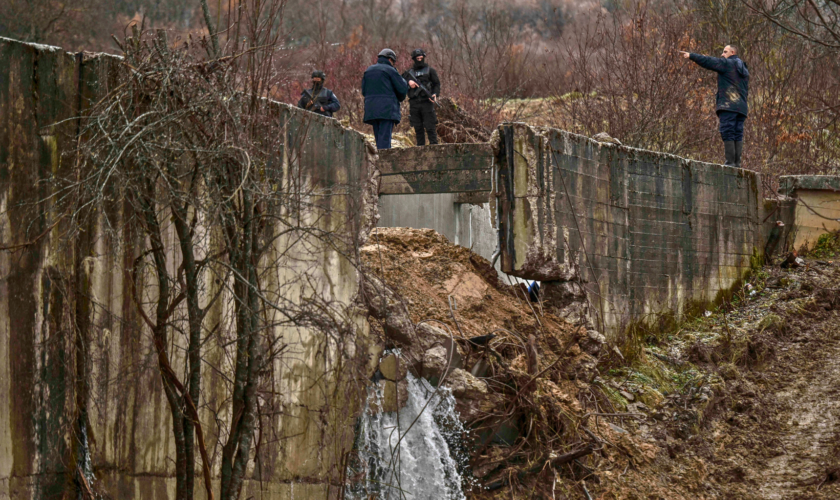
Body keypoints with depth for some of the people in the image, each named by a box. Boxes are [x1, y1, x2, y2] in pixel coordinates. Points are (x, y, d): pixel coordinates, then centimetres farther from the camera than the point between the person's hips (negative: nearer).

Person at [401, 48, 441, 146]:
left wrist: (435, 94, -13)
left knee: (430, 127, -9)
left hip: (427, 102, -3)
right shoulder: (409, 72, 18)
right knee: (418, 129, 4)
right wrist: (408, 82, -10)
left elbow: (437, 84, 6)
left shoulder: (430, 70, 10)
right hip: (414, 104, 3)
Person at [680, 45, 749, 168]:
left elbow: (708, 62, -3)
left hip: (728, 106, -8)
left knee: (728, 134, -11)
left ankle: (730, 162, -17)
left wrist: (691, 56, 3)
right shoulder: (744, 70, 24)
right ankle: (737, 163, -1)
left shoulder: (727, 64, 0)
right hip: (741, 107, 8)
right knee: (738, 135, 4)